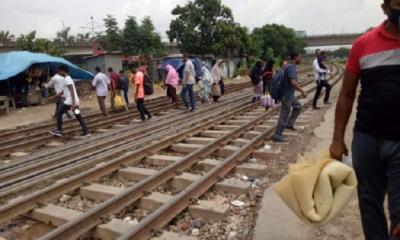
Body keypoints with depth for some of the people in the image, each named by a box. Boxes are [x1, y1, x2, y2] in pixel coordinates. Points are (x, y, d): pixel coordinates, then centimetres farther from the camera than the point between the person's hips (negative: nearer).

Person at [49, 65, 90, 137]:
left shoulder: (67, 79, -10)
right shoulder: (68, 79, 21)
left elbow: (72, 91, -20)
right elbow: (63, 91, 31)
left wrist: (73, 103, -25)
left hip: (70, 101, -9)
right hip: (75, 101, 9)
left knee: (59, 113, 3)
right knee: (78, 116, 10)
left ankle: (59, 130, 8)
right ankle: (86, 131, 8)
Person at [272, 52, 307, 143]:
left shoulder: (288, 66, 10)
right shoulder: (291, 67, -21)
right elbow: (293, 82, -33)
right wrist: (302, 91, -25)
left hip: (288, 94, 10)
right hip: (287, 95, -10)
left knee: (298, 106, 26)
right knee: (284, 115, -2)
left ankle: (289, 124, 27)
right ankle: (277, 135, 5)